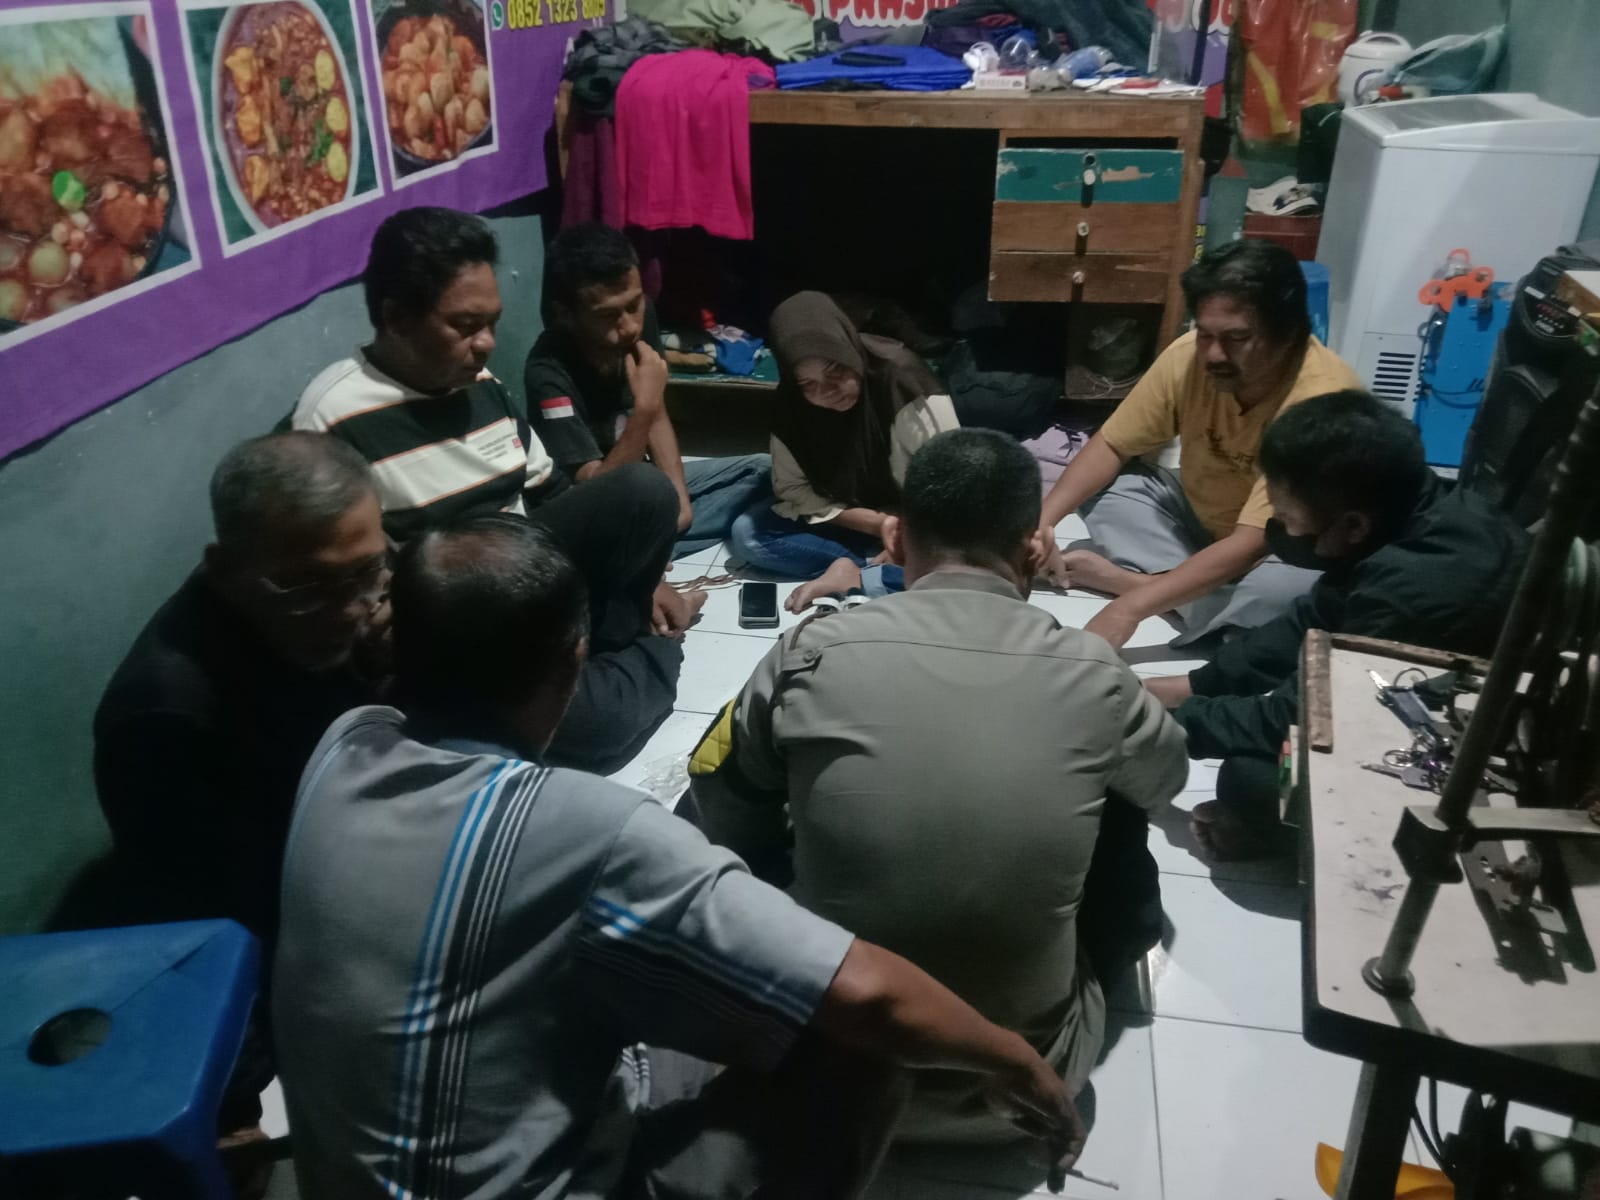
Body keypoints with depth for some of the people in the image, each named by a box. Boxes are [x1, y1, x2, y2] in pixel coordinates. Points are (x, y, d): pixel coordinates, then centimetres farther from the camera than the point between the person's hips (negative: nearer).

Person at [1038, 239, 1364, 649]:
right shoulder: (1189, 355, -19)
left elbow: (1251, 544, -38)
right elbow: (1110, 446, -8)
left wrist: (1134, 606, -47)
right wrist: (1043, 519, -25)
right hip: (1203, 519, 5)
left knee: (1306, 585, -38)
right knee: (1106, 487, -12)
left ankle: (1130, 580, -27)